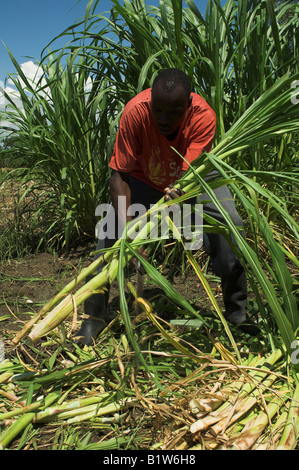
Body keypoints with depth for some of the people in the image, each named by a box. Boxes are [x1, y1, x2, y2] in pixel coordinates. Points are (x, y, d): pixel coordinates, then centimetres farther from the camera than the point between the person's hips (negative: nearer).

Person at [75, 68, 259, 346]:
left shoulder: (203, 115, -33)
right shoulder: (136, 111, -35)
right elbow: (119, 176, -34)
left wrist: (176, 194, -63)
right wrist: (126, 229, -45)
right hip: (145, 176, 0)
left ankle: (236, 310, 2)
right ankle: (94, 316, -1)